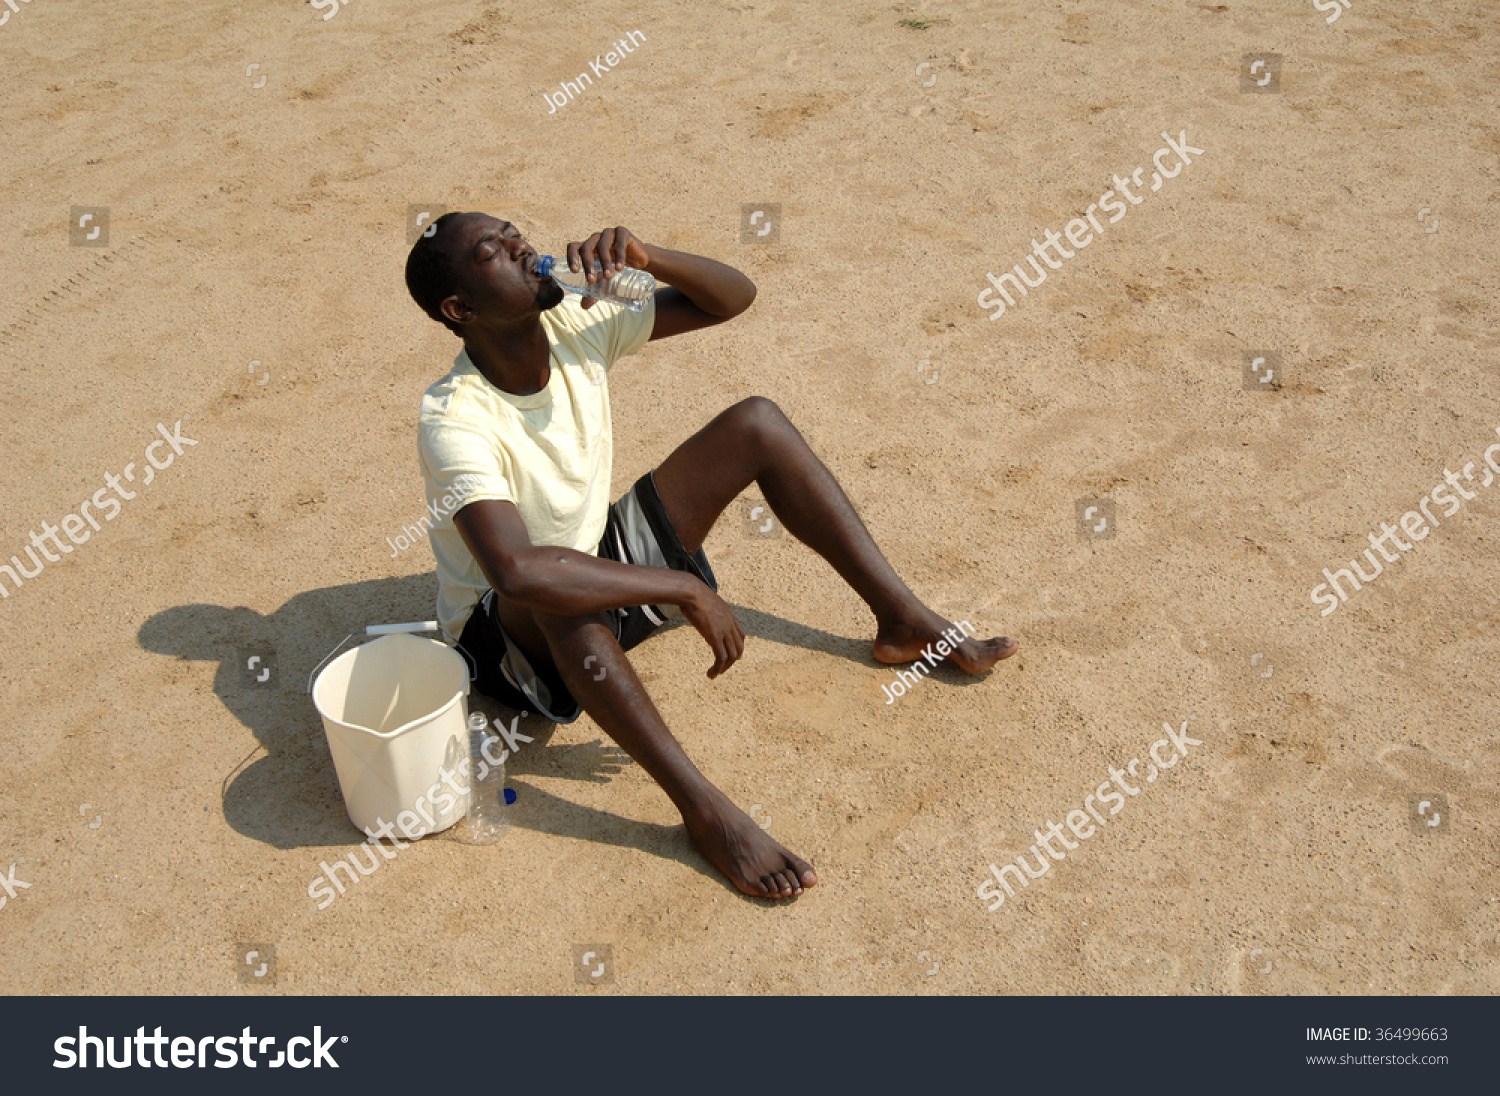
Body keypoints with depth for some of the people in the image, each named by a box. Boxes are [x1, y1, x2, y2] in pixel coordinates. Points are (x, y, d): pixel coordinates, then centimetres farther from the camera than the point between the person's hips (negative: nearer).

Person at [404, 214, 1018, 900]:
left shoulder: (575, 326, -11)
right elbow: (518, 572, -46)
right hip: (508, 638, -6)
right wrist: (687, 590, -40)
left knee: (758, 423, -4)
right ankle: (703, 809, -33)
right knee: (560, 594, -44)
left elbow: (733, 297, -7)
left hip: (604, 564, 7)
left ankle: (903, 620, 0)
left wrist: (646, 258, -27)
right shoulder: (454, 421, -30)